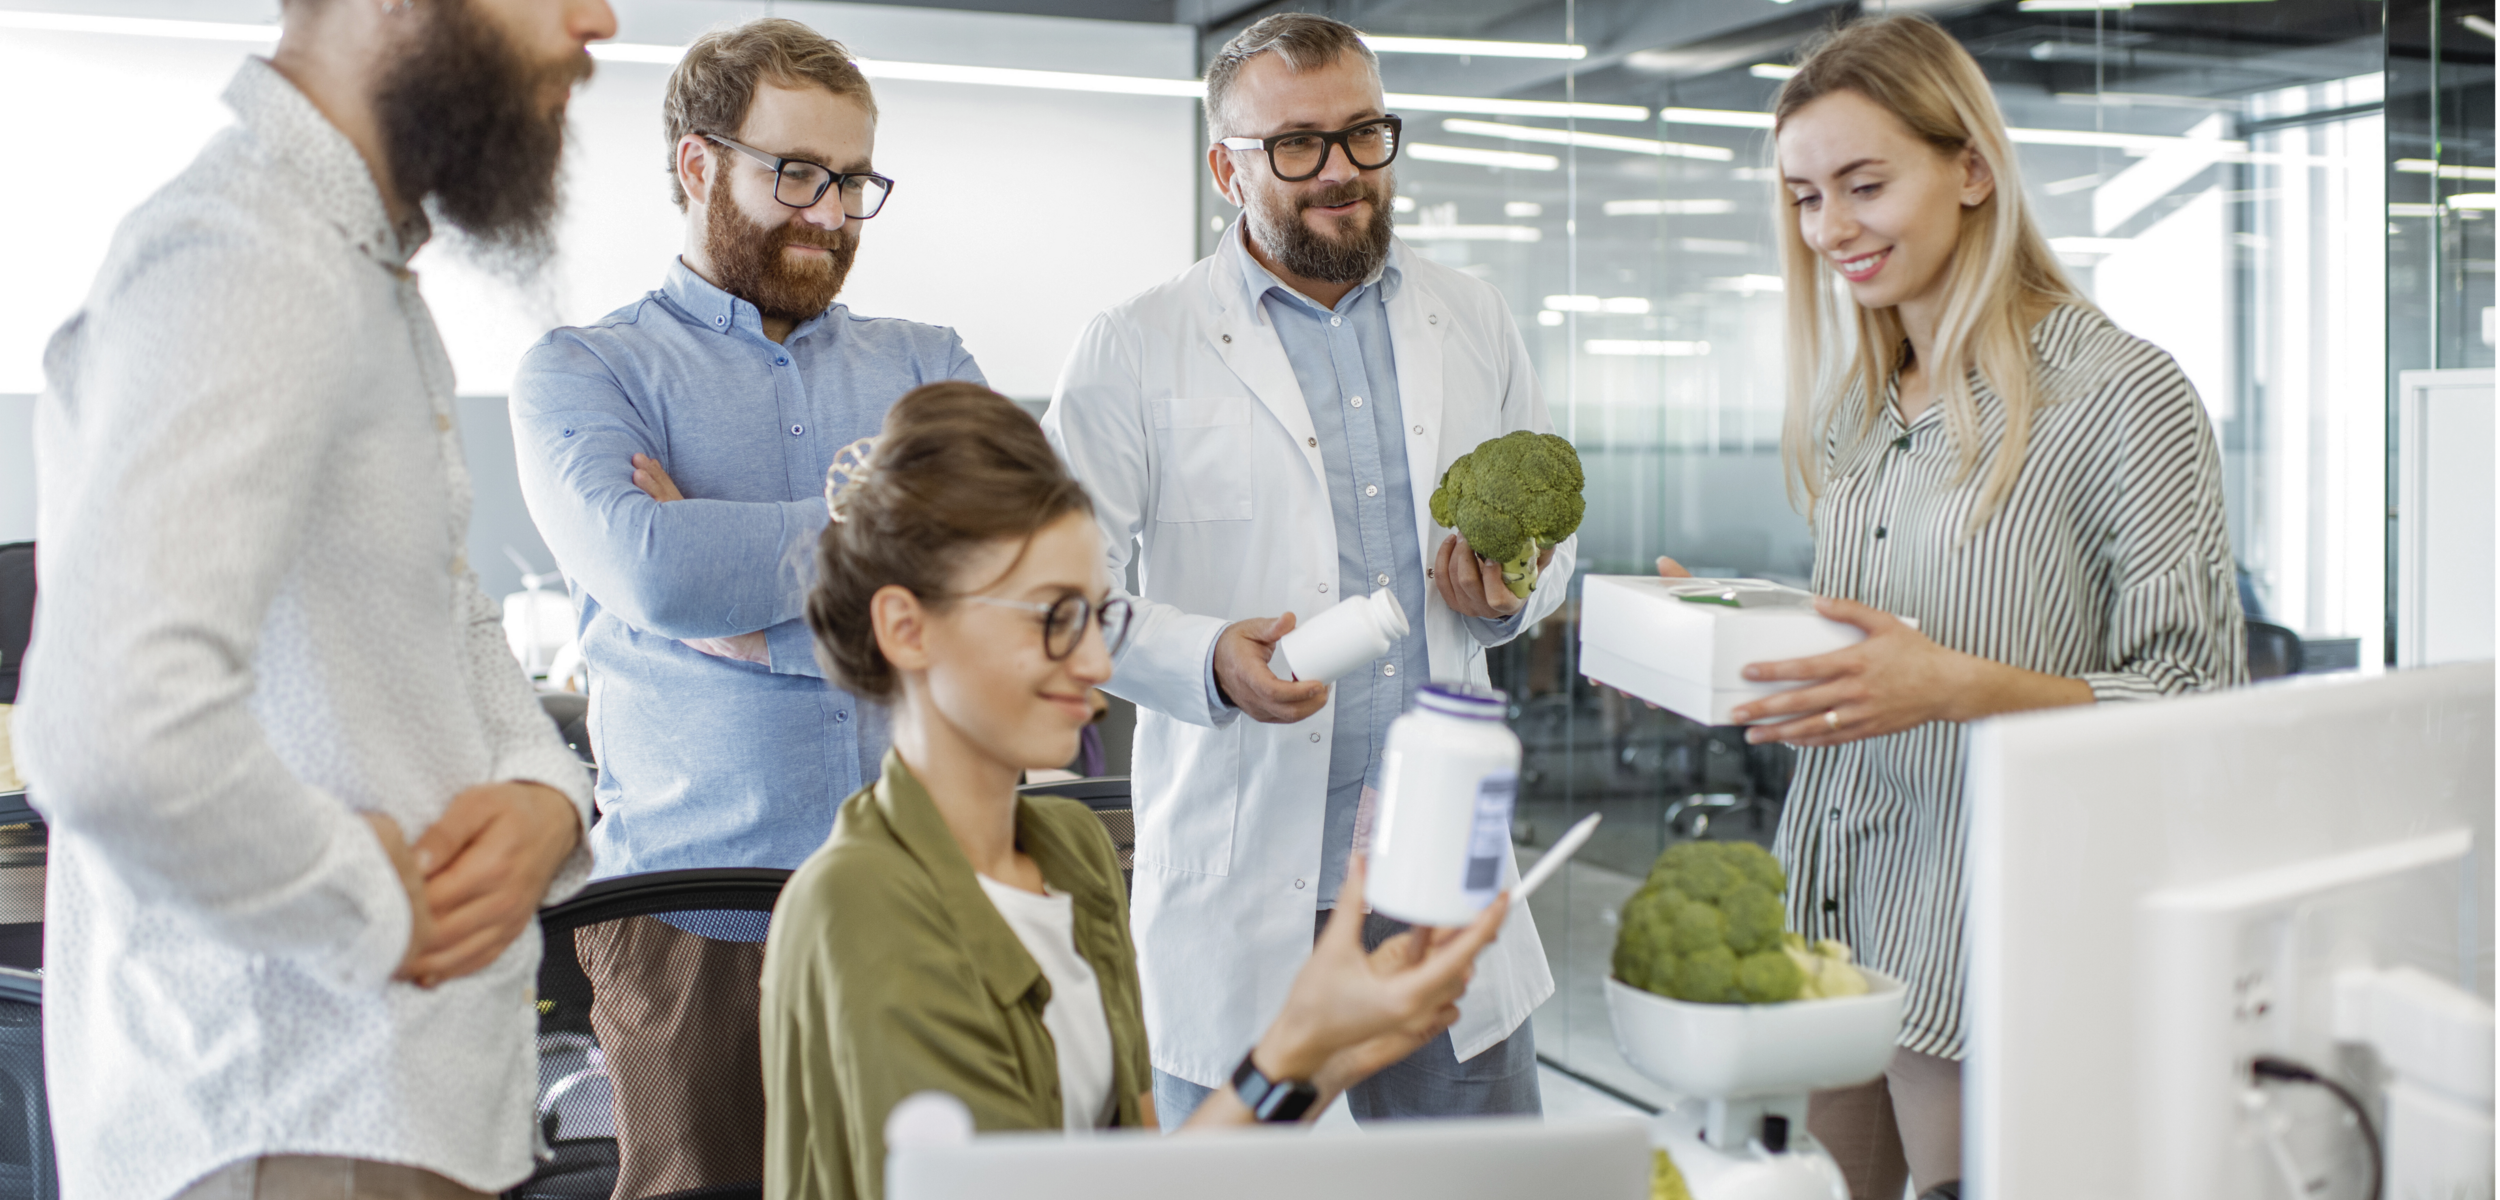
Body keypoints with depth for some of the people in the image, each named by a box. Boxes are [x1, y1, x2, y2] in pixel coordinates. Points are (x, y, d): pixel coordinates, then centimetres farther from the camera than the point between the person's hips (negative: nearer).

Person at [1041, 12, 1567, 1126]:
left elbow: (1549, 529, 19)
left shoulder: (1474, 322, 10)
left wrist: (1511, 594, -4)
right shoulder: (1134, 350, -3)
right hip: (1236, 898, -3)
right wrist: (1209, 660, -22)